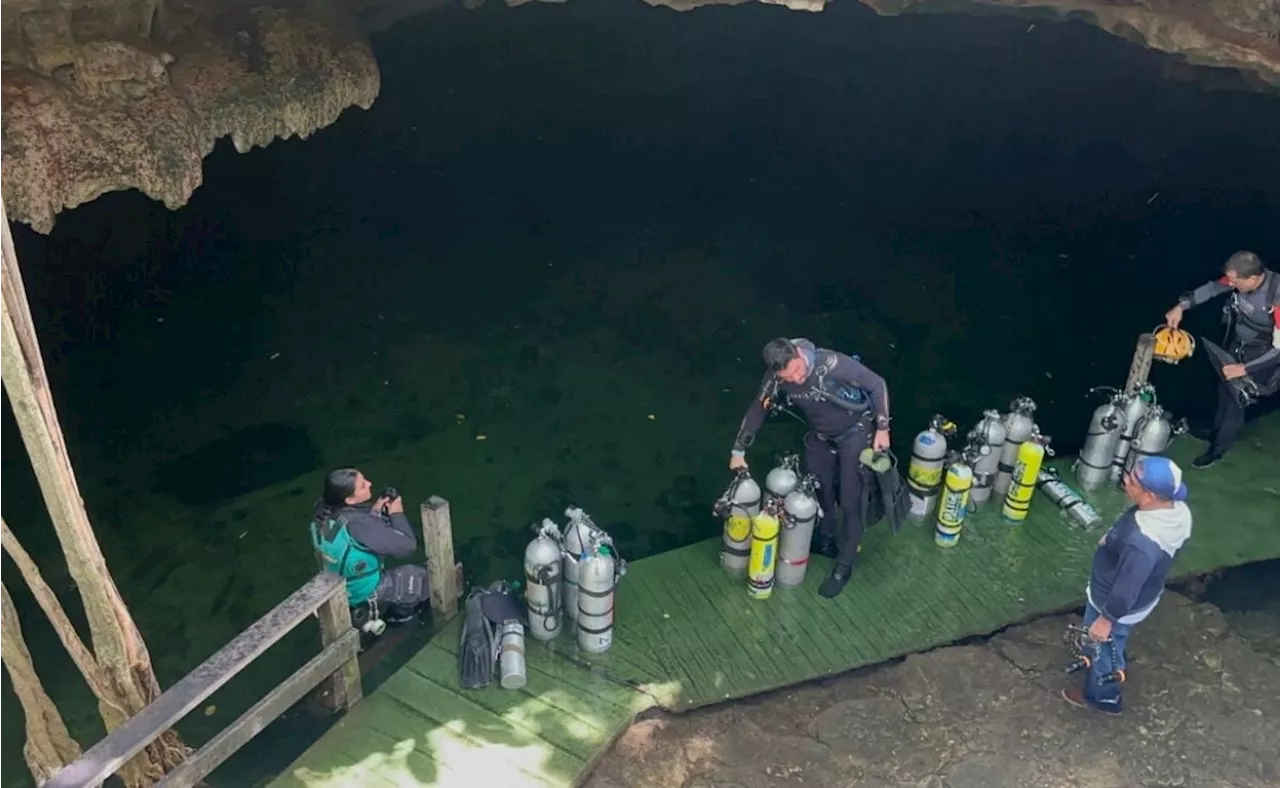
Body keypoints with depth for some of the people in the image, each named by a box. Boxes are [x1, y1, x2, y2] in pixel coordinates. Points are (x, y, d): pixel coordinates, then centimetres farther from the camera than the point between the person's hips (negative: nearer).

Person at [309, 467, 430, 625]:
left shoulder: (323, 509, -14)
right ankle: (401, 612, 29)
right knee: (428, 574, 9)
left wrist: (374, 511, -7)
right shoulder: (358, 524, -37)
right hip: (365, 592, -7)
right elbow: (408, 545, -26)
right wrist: (396, 514, -13)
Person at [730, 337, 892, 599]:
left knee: (850, 503, -1)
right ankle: (825, 542, 42)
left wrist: (882, 428, -18)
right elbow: (757, 411, -6)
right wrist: (738, 451, -3)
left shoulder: (833, 363, -36)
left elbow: (877, 385, -22)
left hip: (855, 431, -4)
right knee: (821, 491, 16)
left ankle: (844, 566, 13)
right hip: (820, 436, 4)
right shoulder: (777, 377, -23)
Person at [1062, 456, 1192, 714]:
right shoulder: (1177, 509, -19)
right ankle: (1108, 671, 63)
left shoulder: (1143, 543, -45)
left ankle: (1102, 696, 49)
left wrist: (1106, 619, -16)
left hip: (1117, 604, -7)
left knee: (1102, 648, 23)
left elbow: (1126, 590, -31)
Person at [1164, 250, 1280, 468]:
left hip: (1261, 353, -6)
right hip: (1238, 342, 7)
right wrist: (1181, 306, -10)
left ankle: (1218, 449, 24)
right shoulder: (1243, 277, -21)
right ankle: (1217, 431, 47)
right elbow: (1212, 288, -1)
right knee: (1224, 388, 23)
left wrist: (1244, 369, -26)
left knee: (1236, 399, 4)